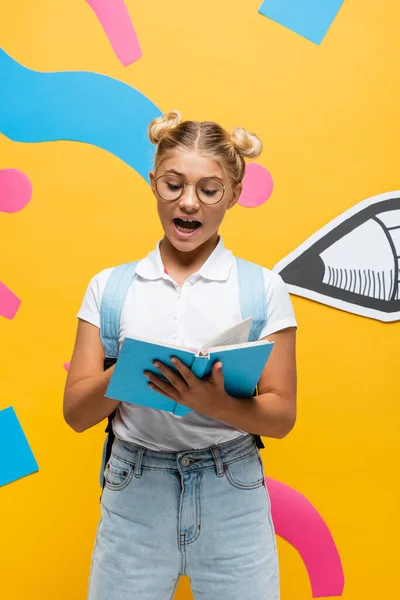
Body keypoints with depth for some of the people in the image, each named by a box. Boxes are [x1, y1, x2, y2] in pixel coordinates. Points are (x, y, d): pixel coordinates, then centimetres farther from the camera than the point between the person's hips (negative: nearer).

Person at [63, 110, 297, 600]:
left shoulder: (264, 288, -3)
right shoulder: (109, 286, 1)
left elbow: (281, 416, -3)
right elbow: (76, 412, 0)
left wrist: (213, 400, -23)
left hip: (233, 499, 0)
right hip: (134, 496, 1)